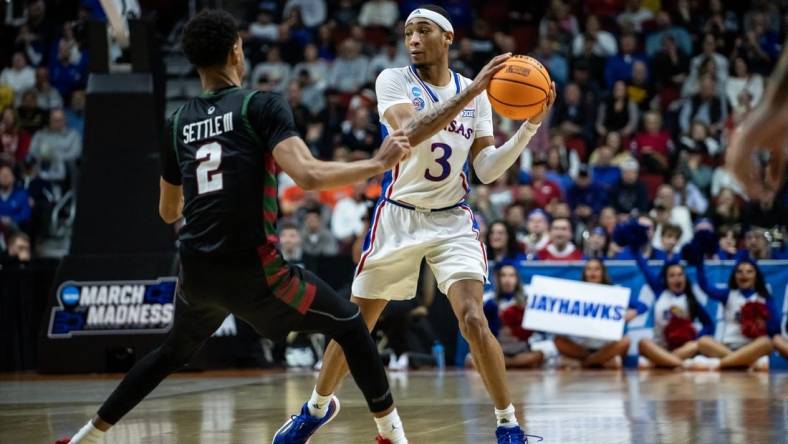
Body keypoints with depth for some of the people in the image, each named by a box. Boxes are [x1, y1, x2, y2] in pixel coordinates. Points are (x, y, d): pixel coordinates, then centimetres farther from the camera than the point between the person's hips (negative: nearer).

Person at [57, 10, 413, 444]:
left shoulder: (178, 121, 11)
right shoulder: (262, 105, -5)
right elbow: (309, 175, -18)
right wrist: (378, 164, -7)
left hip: (197, 270, 5)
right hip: (252, 267, -5)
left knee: (172, 353, 30)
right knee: (349, 325, 12)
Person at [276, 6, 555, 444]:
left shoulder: (475, 93, 0)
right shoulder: (394, 80, -9)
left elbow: (487, 169, -3)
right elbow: (411, 132, -29)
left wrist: (530, 125, -16)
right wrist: (471, 91, -36)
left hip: (452, 221, 1)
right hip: (398, 218, 0)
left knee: (473, 320, -18)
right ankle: (318, 405, 32)